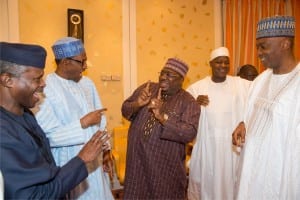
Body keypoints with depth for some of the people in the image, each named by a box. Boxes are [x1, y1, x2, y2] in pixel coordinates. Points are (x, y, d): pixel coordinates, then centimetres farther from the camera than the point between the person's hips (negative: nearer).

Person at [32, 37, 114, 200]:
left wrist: (105, 150, 5)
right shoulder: (45, 89, -18)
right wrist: (83, 123, -21)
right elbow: (46, 135, -21)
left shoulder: (87, 83, 2)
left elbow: (100, 119, 7)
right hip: (68, 166, -6)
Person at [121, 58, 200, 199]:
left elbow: (189, 133, -20)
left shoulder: (189, 102, -9)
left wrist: (162, 117, -29)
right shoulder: (147, 88, 2)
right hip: (137, 161, 3)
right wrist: (137, 104, -18)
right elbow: (125, 110, 3)